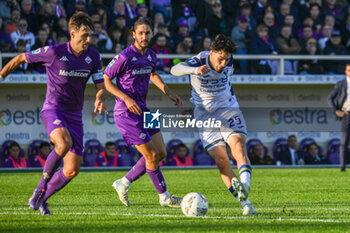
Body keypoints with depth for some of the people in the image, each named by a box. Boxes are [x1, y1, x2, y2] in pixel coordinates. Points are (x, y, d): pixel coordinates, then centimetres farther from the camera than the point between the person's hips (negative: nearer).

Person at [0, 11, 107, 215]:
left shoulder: (93, 56, 0)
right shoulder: (53, 52, -13)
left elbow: (100, 85, 3)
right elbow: (21, 58, 0)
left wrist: (99, 99, -21)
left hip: (75, 115, 5)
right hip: (53, 109, -5)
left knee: (72, 171, 0)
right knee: (64, 143, -37)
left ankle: (39, 200, 21)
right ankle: (41, 188, -19)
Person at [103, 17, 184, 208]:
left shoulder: (151, 56, 7)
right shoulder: (125, 57, -17)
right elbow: (106, 80, -11)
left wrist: (169, 94, 19)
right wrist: (126, 98, -21)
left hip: (142, 110, 8)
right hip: (126, 113, -8)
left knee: (161, 153, 8)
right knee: (151, 155, -7)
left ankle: (124, 183, 20)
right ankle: (164, 197, 8)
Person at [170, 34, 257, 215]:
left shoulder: (229, 63, -4)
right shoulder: (199, 61, -17)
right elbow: (175, 70, -37)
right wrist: (195, 70, -56)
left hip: (228, 110, 3)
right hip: (206, 115, -2)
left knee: (238, 147, -24)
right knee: (221, 159, -13)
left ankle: (245, 186, -44)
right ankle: (245, 203, -11)